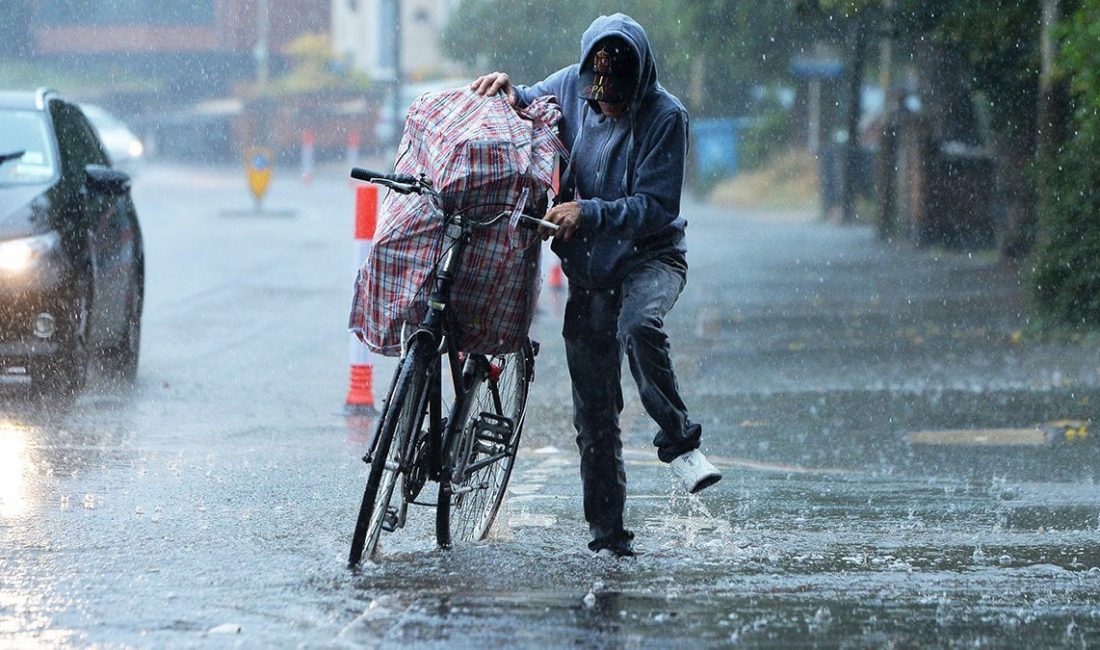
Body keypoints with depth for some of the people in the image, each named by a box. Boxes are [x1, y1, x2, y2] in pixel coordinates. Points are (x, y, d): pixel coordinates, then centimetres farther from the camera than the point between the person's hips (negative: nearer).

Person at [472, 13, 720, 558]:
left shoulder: (664, 117, -17)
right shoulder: (571, 88, -3)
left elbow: (656, 206, -20)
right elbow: (525, 106, 17)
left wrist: (589, 213, -31)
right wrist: (505, 88, -6)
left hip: (651, 257, -4)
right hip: (589, 268, 4)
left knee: (638, 324, -39)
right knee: (593, 413, 3)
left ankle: (678, 441, -24)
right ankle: (608, 537, 12)